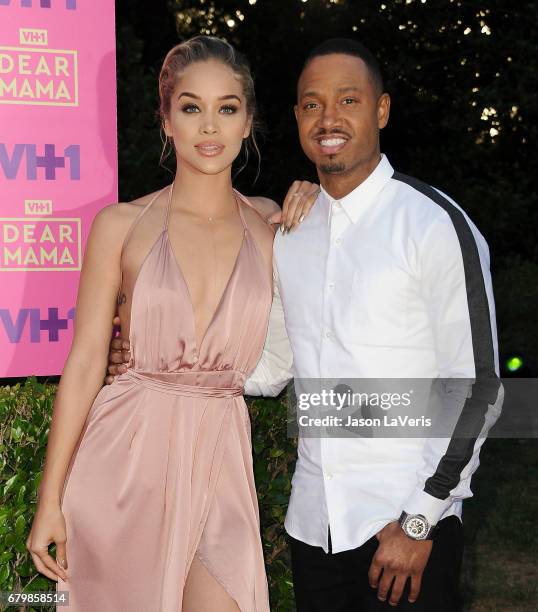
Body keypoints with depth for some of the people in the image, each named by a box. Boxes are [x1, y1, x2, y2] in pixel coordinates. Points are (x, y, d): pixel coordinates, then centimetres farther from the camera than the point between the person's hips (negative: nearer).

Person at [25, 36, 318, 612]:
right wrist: (49, 499, -2)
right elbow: (85, 361, -1)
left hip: (217, 458, 1)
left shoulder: (272, 224, 5)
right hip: (124, 456, -1)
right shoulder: (122, 225, -2)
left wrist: (313, 203, 2)